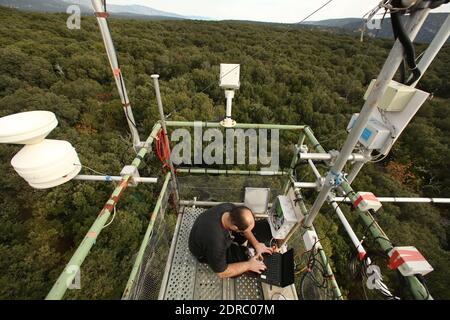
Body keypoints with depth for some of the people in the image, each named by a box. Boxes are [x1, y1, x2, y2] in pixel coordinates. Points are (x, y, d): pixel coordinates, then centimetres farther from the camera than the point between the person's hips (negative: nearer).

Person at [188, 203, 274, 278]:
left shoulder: (230, 208, -29)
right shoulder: (215, 243, -44)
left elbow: (244, 224, -6)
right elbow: (222, 273, -25)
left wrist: (256, 244, -9)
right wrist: (248, 265, -18)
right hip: (206, 251, -4)